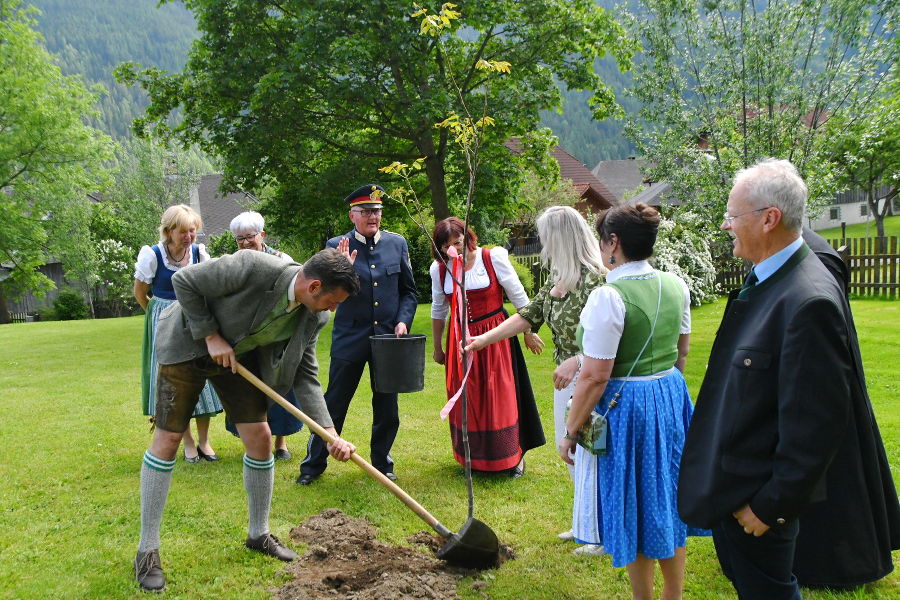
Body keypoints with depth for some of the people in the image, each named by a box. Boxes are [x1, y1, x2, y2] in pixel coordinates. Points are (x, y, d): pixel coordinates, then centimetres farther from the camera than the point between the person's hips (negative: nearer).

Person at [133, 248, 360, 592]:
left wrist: (330, 433, -18)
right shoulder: (252, 267, -35)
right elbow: (183, 282, -23)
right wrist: (211, 336, -24)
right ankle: (147, 551, 10)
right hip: (189, 342, -5)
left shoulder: (312, 317, -15)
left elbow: (304, 374, -8)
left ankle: (258, 534, 21)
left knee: (260, 438, 1)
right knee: (167, 438, -3)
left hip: (239, 355, 5)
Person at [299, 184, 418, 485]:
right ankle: (314, 464, 23)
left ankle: (382, 463, 31)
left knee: (387, 408, 12)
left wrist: (403, 321, -6)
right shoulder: (337, 246, -4)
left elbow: (409, 291, 9)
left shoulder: (397, 243, 4)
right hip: (350, 337, -2)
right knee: (334, 404, 6)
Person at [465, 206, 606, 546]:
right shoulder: (557, 279, 8)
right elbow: (528, 316, 12)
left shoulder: (595, 280, -21)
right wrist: (483, 339, 9)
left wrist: (576, 361, -30)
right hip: (566, 378, 10)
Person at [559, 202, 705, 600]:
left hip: (625, 407, -7)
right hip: (671, 398, 8)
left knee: (634, 512, 10)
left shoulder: (608, 297, -22)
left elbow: (595, 376, -22)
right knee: (667, 503, 21)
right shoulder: (676, 286, 1)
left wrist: (570, 432, -12)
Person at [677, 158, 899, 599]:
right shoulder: (765, 279, 3)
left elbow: (817, 424, -25)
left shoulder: (810, 301, -27)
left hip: (755, 495, -9)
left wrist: (772, 506, -18)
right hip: (728, 483, 9)